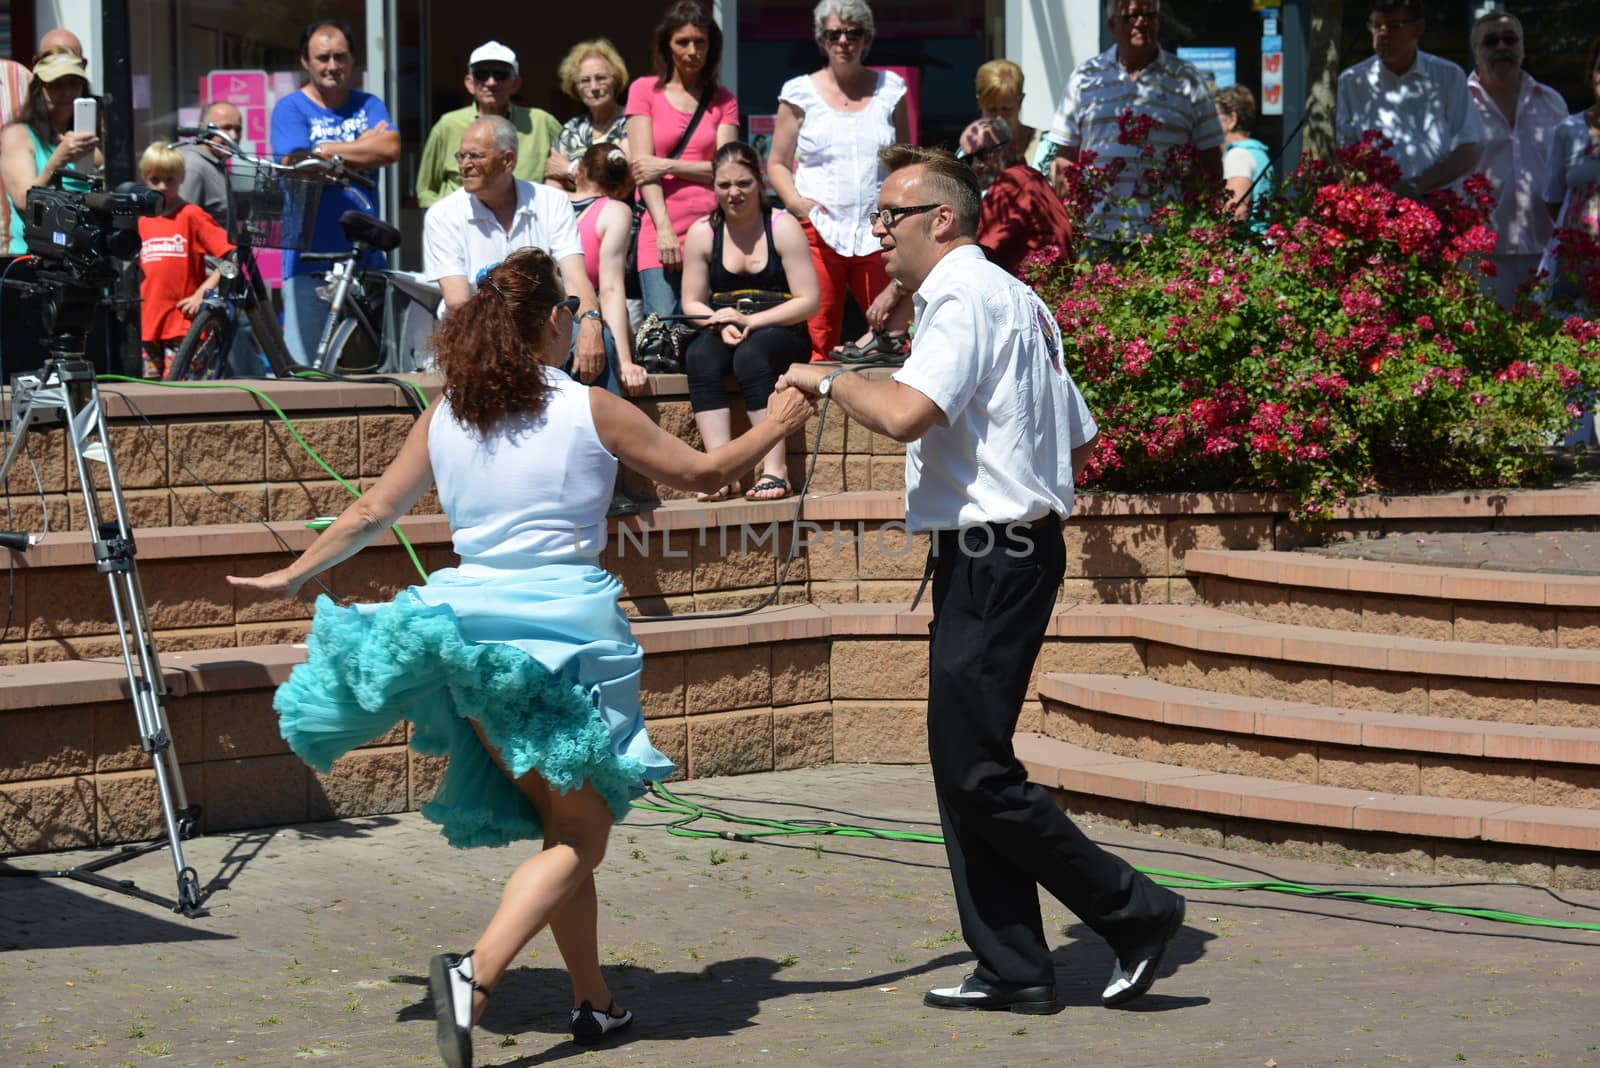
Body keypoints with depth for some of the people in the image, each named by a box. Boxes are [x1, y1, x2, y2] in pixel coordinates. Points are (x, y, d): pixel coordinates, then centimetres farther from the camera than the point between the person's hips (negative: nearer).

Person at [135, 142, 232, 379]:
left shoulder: (191, 215, -4)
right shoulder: (143, 221, 13)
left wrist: (202, 294, -13)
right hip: (151, 323, 6)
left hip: (182, 322, -6)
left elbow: (229, 257, -9)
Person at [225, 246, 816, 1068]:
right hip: (563, 628, -5)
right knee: (579, 838, -1)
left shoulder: (445, 416, 5)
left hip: (472, 624, 5)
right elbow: (702, 473, 5)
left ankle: (594, 1001, 21)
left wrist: (292, 576, 28)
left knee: (565, 825, 18)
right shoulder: (588, 413, -6)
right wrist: (775, 426, 22)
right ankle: (475, 973, -24)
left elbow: (371, 513, 13)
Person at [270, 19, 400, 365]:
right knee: (304, 367, -5)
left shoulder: (368, 105, 13)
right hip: (310, 256, -3)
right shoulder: (290, 109, 2)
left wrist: (325, 150, -8)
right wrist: (362, 150, -5)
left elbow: (390, 148, -6)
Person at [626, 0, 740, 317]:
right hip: (660, 229, -1)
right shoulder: (645, 91, 10)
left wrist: (668, 166, -8)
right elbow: (642, 166, 1)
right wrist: (664, 229, -10)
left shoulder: (723, 101, 14)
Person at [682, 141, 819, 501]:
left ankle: (775, 468, -39)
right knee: (700, 355, -31)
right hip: (723, 336, 3)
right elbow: (692, 303, 7)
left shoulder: (782, 228, -3)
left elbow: (808, 302, -8)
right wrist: (722, 324, -15)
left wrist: (751, 321, -18)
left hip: (781, 335, -3)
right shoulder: (702, 233, 6)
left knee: (751, 354, -36)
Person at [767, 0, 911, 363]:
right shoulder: (801, 92, 9)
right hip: (818, 229, -1)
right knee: (817, 340, -8)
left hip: (878, 234, 1)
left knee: (893, 334, -6)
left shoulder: (890, 90, 13)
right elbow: (777, 164, 13)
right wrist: (795, 201, -7)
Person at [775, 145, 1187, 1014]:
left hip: (991, 559, -11)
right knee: (965, 764, 11)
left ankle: (1134, 912, -2)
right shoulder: (1016, 298, 19)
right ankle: (1012, 969, 14)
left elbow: (904, 413, -28)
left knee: (975, 770, -9)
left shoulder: (964, 298, -13)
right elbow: (1079, 439, 23)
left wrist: (826, 380, -13)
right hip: (1015, 547, 11)